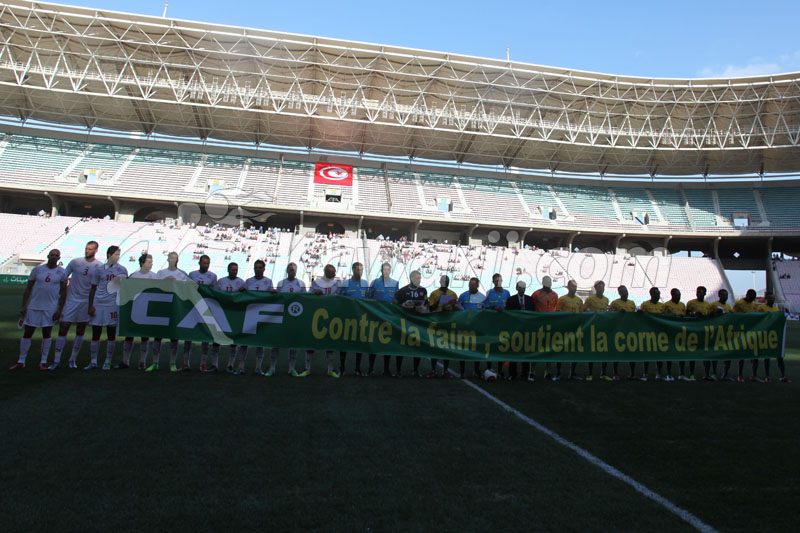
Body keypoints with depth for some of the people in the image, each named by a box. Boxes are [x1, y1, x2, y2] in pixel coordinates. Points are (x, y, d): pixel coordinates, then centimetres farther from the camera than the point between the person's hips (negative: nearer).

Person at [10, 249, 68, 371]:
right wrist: (23, 306, 1)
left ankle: (43, 362, 13)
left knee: (47, 333, 4)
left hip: (50, 308, -1)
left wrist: (60, 309, -4)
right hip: (33, 306, 1)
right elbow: (28, 288, 7)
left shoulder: (62, 272, 1)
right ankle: (21, 361, 15)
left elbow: (63, 292, 2)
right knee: (27, 333, 5)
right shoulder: (37, 269, 3)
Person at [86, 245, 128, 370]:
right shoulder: (99, 269, 6)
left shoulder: (122, 270, 6)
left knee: (111, 333, 3)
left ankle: (108, 362, 12)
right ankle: (93, 362, 13)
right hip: (98, 303, 1)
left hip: (113, 304, 0)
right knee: (96, 333, 4)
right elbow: (93, 288, 9)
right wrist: (90, 306, 2)